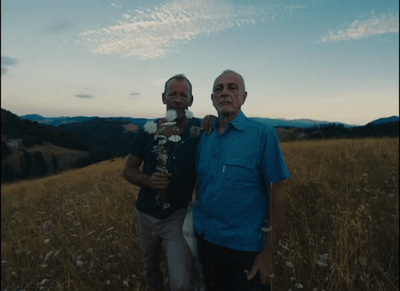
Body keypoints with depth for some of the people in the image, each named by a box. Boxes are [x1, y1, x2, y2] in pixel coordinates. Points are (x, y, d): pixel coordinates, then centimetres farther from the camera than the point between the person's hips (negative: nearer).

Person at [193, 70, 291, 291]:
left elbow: (277, 196, -12)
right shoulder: (204, 137, 2)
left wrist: (269, 252, -12)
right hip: (205, 241, 5)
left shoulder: (263, 134, -12)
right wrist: (199, 229, 4)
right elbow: (200, 185, 8)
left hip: (245, 249, -4)